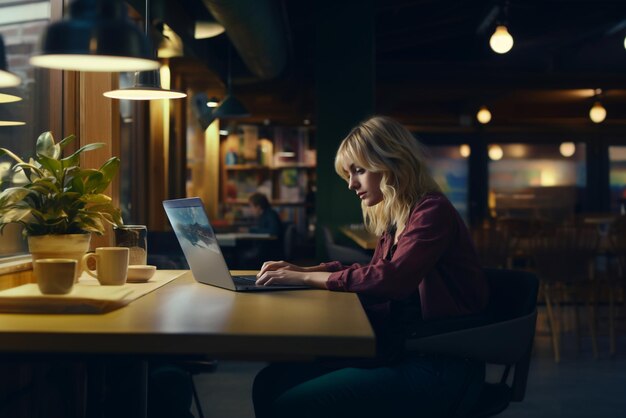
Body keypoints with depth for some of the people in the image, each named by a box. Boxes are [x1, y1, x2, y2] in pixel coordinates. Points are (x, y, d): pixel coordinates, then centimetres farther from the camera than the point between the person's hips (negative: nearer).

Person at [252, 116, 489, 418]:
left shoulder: (432, 211, -13)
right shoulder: (394, 219, 13)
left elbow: (391, 279, -25)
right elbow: (373, 273, 24)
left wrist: (306, 278, -16)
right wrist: (303, 270, 9)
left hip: (439, 366, -9)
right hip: (400, 351, 9)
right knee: (271, 382, -4)